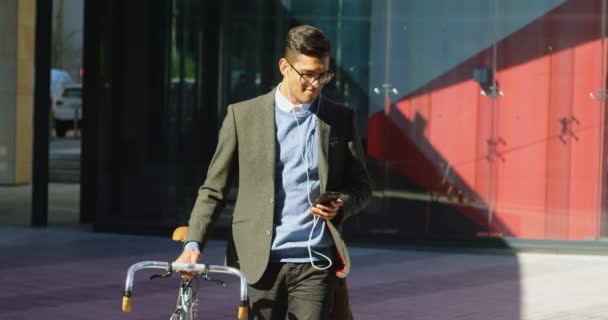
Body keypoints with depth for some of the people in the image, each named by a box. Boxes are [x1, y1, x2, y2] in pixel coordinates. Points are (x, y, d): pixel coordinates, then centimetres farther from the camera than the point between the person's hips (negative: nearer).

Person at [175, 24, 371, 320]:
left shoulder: (341, 119, 7)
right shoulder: (243, 115, 3)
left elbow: (361, 186, 14)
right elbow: (214, 188, 5)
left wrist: (340, 207, -8)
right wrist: (194, 243, -7)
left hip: (316, 262, 0)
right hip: (261, 262, 0)